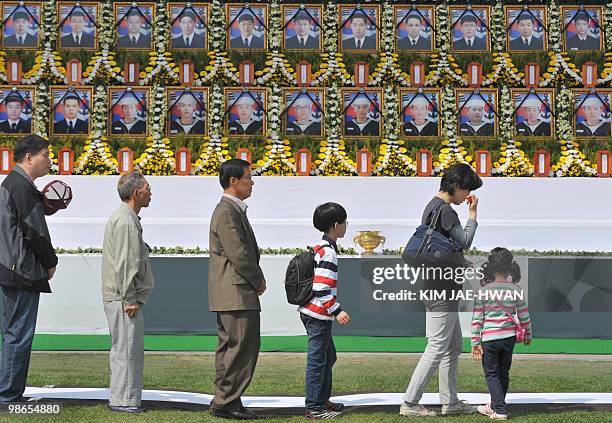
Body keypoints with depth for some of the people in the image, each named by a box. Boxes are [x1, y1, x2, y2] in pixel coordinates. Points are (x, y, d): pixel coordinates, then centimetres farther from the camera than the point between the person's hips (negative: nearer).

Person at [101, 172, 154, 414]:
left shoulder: (127, 218, 18)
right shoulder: (126, 221, -16)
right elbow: (126, 264, -20)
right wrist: (129, 299, -20)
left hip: (121, 297, 11)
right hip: (123, 297, -11)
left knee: (122, 349, 15)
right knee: (127, 348, -8)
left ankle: (120, 398, 21)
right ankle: (123, 400, -6)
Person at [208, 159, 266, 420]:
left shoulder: (235, 210, 19)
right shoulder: (226, 212, -14)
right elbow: (238, 254, -19)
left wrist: (256, 281, 9)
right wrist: (258, 281, -7)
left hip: (230, 294, 11)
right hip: (236, 292, -11)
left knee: (229, 347, 13)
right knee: (243, 346, -9)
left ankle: (223, 401, 17)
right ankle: (226, 401, -6)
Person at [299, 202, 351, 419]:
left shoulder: (320, 247, 13)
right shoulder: (328, 252, -17)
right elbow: (322, 288, -23)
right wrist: (337, 311, -22)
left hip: (313, 312, 10)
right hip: (319, 314, -10)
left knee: (328, 357, 20)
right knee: (317, 360, -4)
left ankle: (323, 400, 29)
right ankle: (314, 408, 1)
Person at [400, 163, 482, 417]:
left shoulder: (433, 206, 17)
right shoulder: (444, 209, -16)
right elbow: (464, 241, -18)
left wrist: (460, 264, 20)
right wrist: (473, 214, -8)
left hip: (438, 286, 11)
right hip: (441, 289, -11)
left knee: (454, 347, 16)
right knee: (437, 348, -8)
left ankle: (450, 401, 20)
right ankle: (410, 403, -6)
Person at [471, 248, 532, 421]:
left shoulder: (483, 291, -8)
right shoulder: (516, 290, -3)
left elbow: (477, 319, -7)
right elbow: (524, 316, 5)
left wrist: (475, 343, 0)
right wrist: (527, 335, 20)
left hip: (489, 338, -3)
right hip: (509, 337, 3)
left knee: (491, 374, 7)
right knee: (503, 373, 16)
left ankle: (500, 410, -2)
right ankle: (494, 406, 29)